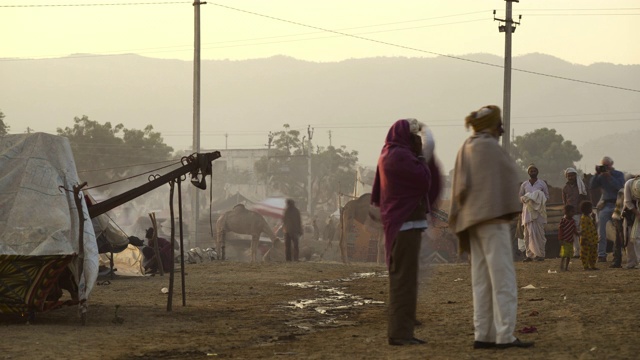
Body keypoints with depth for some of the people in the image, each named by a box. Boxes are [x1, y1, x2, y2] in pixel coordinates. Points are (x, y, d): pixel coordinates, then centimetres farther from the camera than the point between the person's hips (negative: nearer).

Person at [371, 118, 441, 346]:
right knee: (404, 279, -9)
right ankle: (400, 332, -9)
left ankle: (400, 331, 18)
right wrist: (424, 158, -4)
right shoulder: (399, 156, -15)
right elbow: (424, 180, -17)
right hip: (406, 224, -11)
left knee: (402, 279, 14)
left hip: (400, 223, 11)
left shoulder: (391, 154, 16)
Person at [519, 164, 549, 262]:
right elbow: (520, 197, 15)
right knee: (528, 233, -4)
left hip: (539, 210, -1)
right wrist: (525, 199, -8)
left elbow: (547, 196, 10)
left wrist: (539, 199, -11)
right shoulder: (524, 185, 12)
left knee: (539, 232, -7)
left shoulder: (542, 184, 9)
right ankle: (529, 255, -2)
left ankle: (540, 254, -3)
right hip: (528, 210, 1)